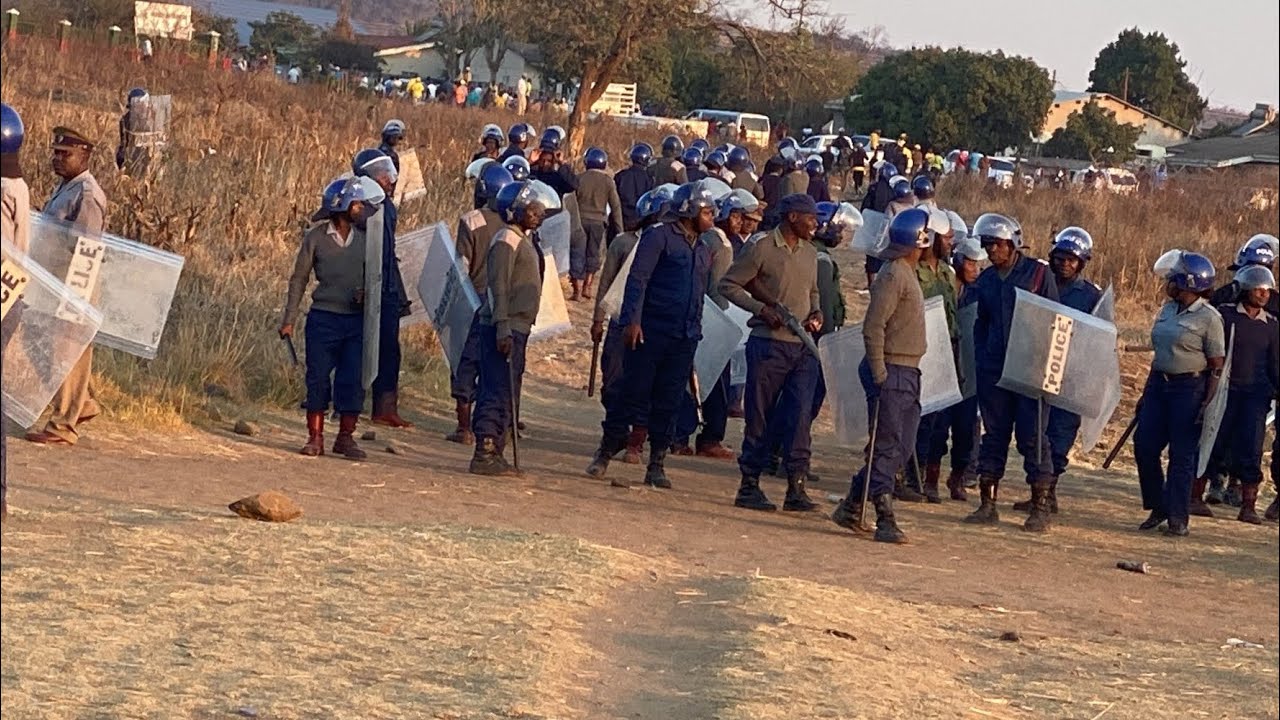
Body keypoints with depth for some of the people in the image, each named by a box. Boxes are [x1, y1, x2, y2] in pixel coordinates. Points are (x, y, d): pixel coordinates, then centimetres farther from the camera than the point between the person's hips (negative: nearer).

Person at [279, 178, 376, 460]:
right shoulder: (316, 237, -2)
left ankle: (345, 437, 12)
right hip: (323, 318, -3)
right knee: (318, 378, -1)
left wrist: (365, 293, -7)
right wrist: (289, 320, -1)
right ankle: (315, 437, 8)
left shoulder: (363, 239, 7)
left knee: (353, 380, 0)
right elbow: (299, 279, 2)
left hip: (356, 321, 3)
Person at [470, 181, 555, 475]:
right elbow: (499, 288, -18)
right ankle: (485, 454, -11)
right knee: (500, 392, -11)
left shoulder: (524, 240, 19)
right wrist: (503, 329, -23)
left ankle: (493, 453, 15)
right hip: (505, 328, -10)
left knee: (507, 393, 11)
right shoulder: (507, 240, -11)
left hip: (516, 327, 10)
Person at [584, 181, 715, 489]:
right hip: (651, 332, -6)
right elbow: (637, 279, -10)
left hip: (684, 338, 6)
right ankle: (604, 455, 8)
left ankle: (656, 466, 10)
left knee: (668, 405, 5)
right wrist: (632, 320, -19)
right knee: (635, 396, -4)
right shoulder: (658, 237, -3)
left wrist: (695, 334, 17)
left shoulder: (703, 250, 19)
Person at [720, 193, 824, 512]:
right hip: (769, 345, -6)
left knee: (801, 416, -2)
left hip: (803, 346, 6)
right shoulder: (761, 249, -6)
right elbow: (728, 285, -5)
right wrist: (761, 309, -14)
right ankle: (749, 485, 8)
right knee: (760, 417, 0)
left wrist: (816, 313, 6)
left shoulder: (810, 253, 14)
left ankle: (796, 486, 0)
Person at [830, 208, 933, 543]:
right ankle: (885, 521, -6)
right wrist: (879, 374, -21)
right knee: (887, 448, -7)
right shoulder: (893, 275, -13)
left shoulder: (907, 274, 17)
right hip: (892, 371, -10)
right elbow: (873, 327, -19)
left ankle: (850, 509, 20)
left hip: (907, 374, 10)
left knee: (901, 449, 12)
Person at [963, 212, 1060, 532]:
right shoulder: (985, 280, 12)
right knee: (994, 436, 7)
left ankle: (1041, 508, -1)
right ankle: (987, 503, 12)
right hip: (993, 371, 5)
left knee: (1032, 437, -4)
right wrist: (980, 359, 8)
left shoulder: (1038, 273, -2)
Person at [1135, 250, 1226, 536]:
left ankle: (1178, 518, 4)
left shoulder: (1208, 318, -10)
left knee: (1182, 454, -3)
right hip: (1159, 384, 7)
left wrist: (1208, 403, -17)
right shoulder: (1167, 310, 11)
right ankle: (1158, 507, 18)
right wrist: (1146, 394, 19)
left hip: (1190, 387, -7)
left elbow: (1217, 366, -10)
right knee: (1144, 447, 2)